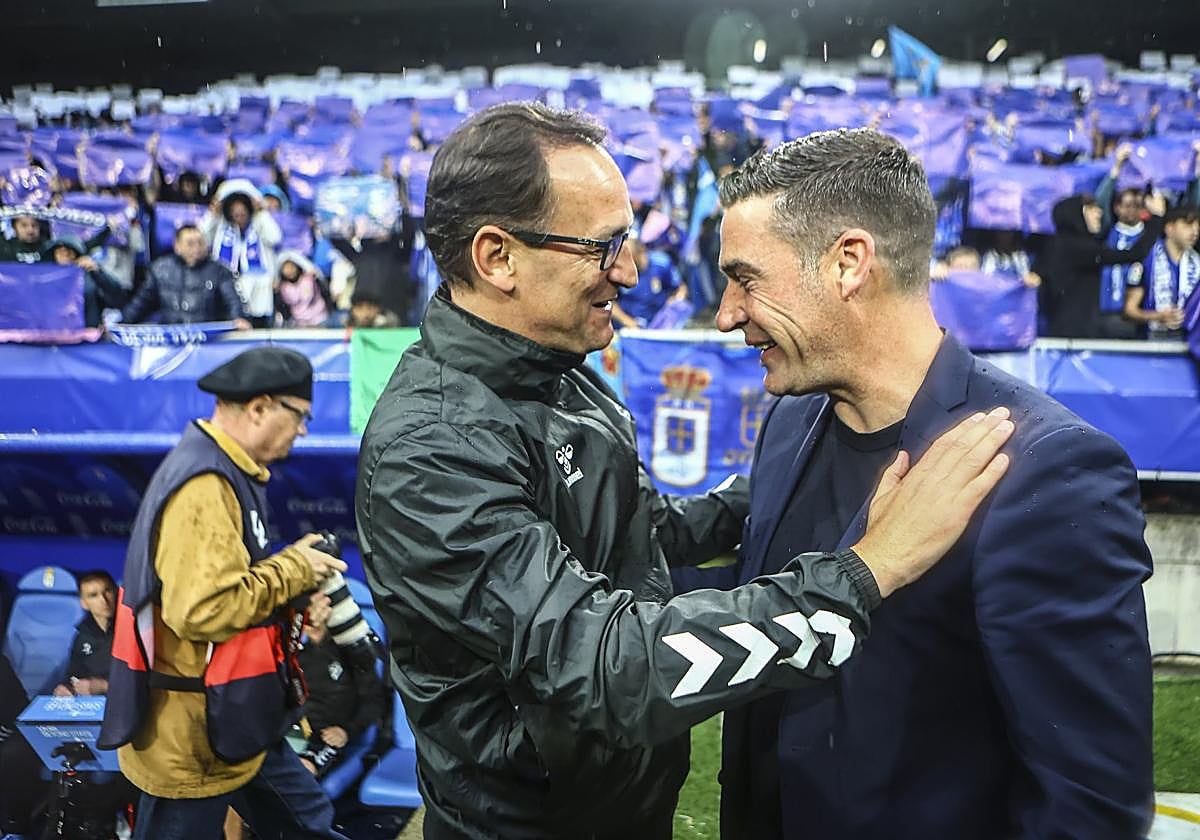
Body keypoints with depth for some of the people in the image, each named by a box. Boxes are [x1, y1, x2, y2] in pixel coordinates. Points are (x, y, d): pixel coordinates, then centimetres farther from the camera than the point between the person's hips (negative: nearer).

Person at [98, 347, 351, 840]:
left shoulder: (227, 474, 9)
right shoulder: (204, 488, -24)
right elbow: (204, 609, -32)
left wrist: (299, 565, 3)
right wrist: (293, 569, -18)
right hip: (194, 736, -10)